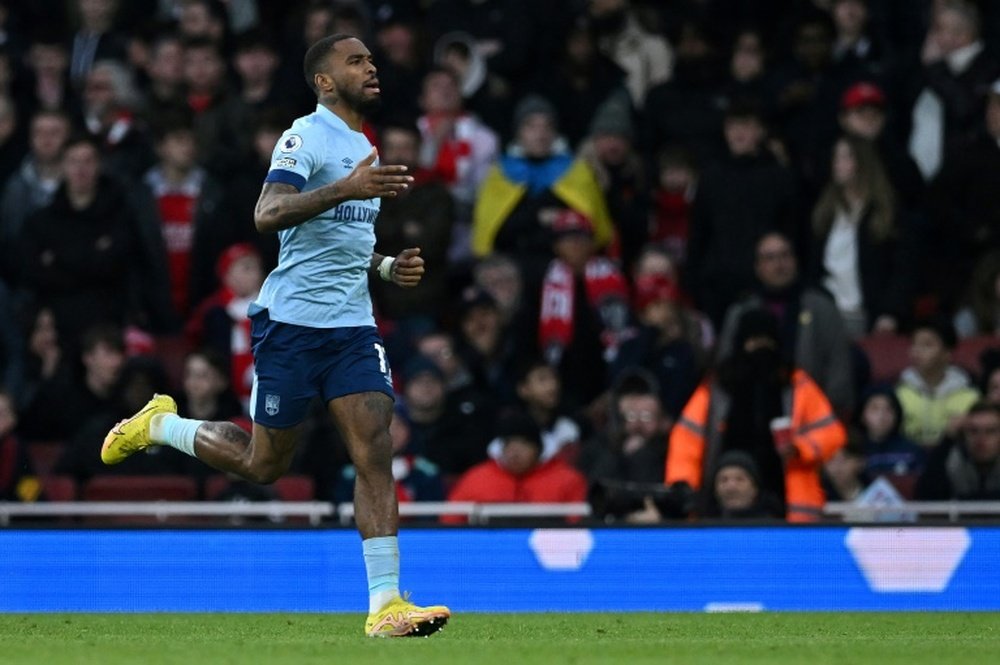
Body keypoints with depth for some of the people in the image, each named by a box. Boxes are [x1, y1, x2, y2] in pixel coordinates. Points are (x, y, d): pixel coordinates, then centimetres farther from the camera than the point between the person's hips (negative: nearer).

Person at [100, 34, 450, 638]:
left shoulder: (365, 151, 18)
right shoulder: (306, 137, -8)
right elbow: (268, 215, -24)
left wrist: (388, 267, 13)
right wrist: (346, 188, -34)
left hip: (352, 324, 7)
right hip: (292, 321, -7)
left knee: (375, 449, -10)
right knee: (264, 463, 4)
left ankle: (385, 604, -13)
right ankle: (159, 425, 30)